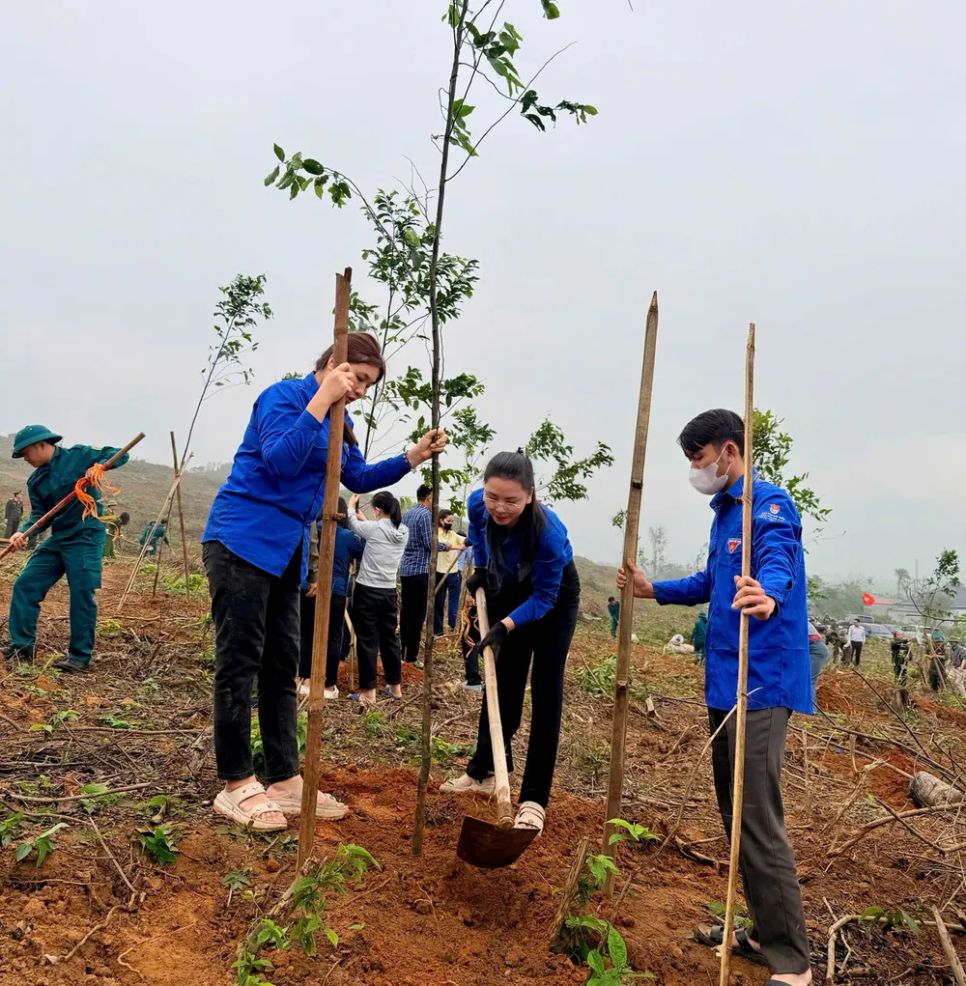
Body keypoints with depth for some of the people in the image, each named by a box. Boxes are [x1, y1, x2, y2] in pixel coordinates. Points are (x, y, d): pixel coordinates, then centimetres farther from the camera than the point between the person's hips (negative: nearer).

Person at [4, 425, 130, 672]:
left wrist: (99, 465, -23)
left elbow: (119, 455, -3)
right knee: (25, 585, 3)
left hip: (86, 539, -7)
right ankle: (21, 647, 12)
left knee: (82, 595, -6)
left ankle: (80, 655, 5)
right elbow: (39, 515, 7)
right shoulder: (35, 481, 12)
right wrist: (24, 532, -13)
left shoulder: (78, 455, -4)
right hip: (57, 540, 7)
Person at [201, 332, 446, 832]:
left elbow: (360, 478, 20)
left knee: (282, 666, 9)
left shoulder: (339, 422, 15)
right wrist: (320, 401, -24)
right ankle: (236, 786, 5)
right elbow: (279, 461, -24)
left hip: (286, 551, 9)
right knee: (239, 662, -4)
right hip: (242, 541, -9)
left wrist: (413, 457, 10)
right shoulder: (285, 395, -11)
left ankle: (286, 781, 17)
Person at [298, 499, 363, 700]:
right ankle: (330, 685, 9)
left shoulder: (314, 530, 2)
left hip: (309, 589, 3)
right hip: (335, 592, -3)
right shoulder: (347, 536, -5)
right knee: (333, 637, 5)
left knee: (307, 634, 11)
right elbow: (364, 553, 7)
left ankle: (305, 681, 9)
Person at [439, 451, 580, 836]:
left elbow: (544, 597, -30)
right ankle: (484, 771, 25)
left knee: (545, 691, -9)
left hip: (553, 596, -4)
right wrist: (480, 569, -3)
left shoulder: (548, 531, -40)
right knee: (501, 681, 10)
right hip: (508, 590, 5)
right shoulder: (478, 504, -26)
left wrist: (506, 627, -40)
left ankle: (533, 800, -5)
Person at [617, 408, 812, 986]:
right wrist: (655, 589, 19)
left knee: (760, 820, -8)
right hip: (724, 682, 10)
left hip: (760, 685, -10)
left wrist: (767, 598, -55)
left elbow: (778, 565, -33)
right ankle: (763, 930, 31)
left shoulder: (770, 504, -13)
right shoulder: (724, 512, 16)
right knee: (735, 814, 17)